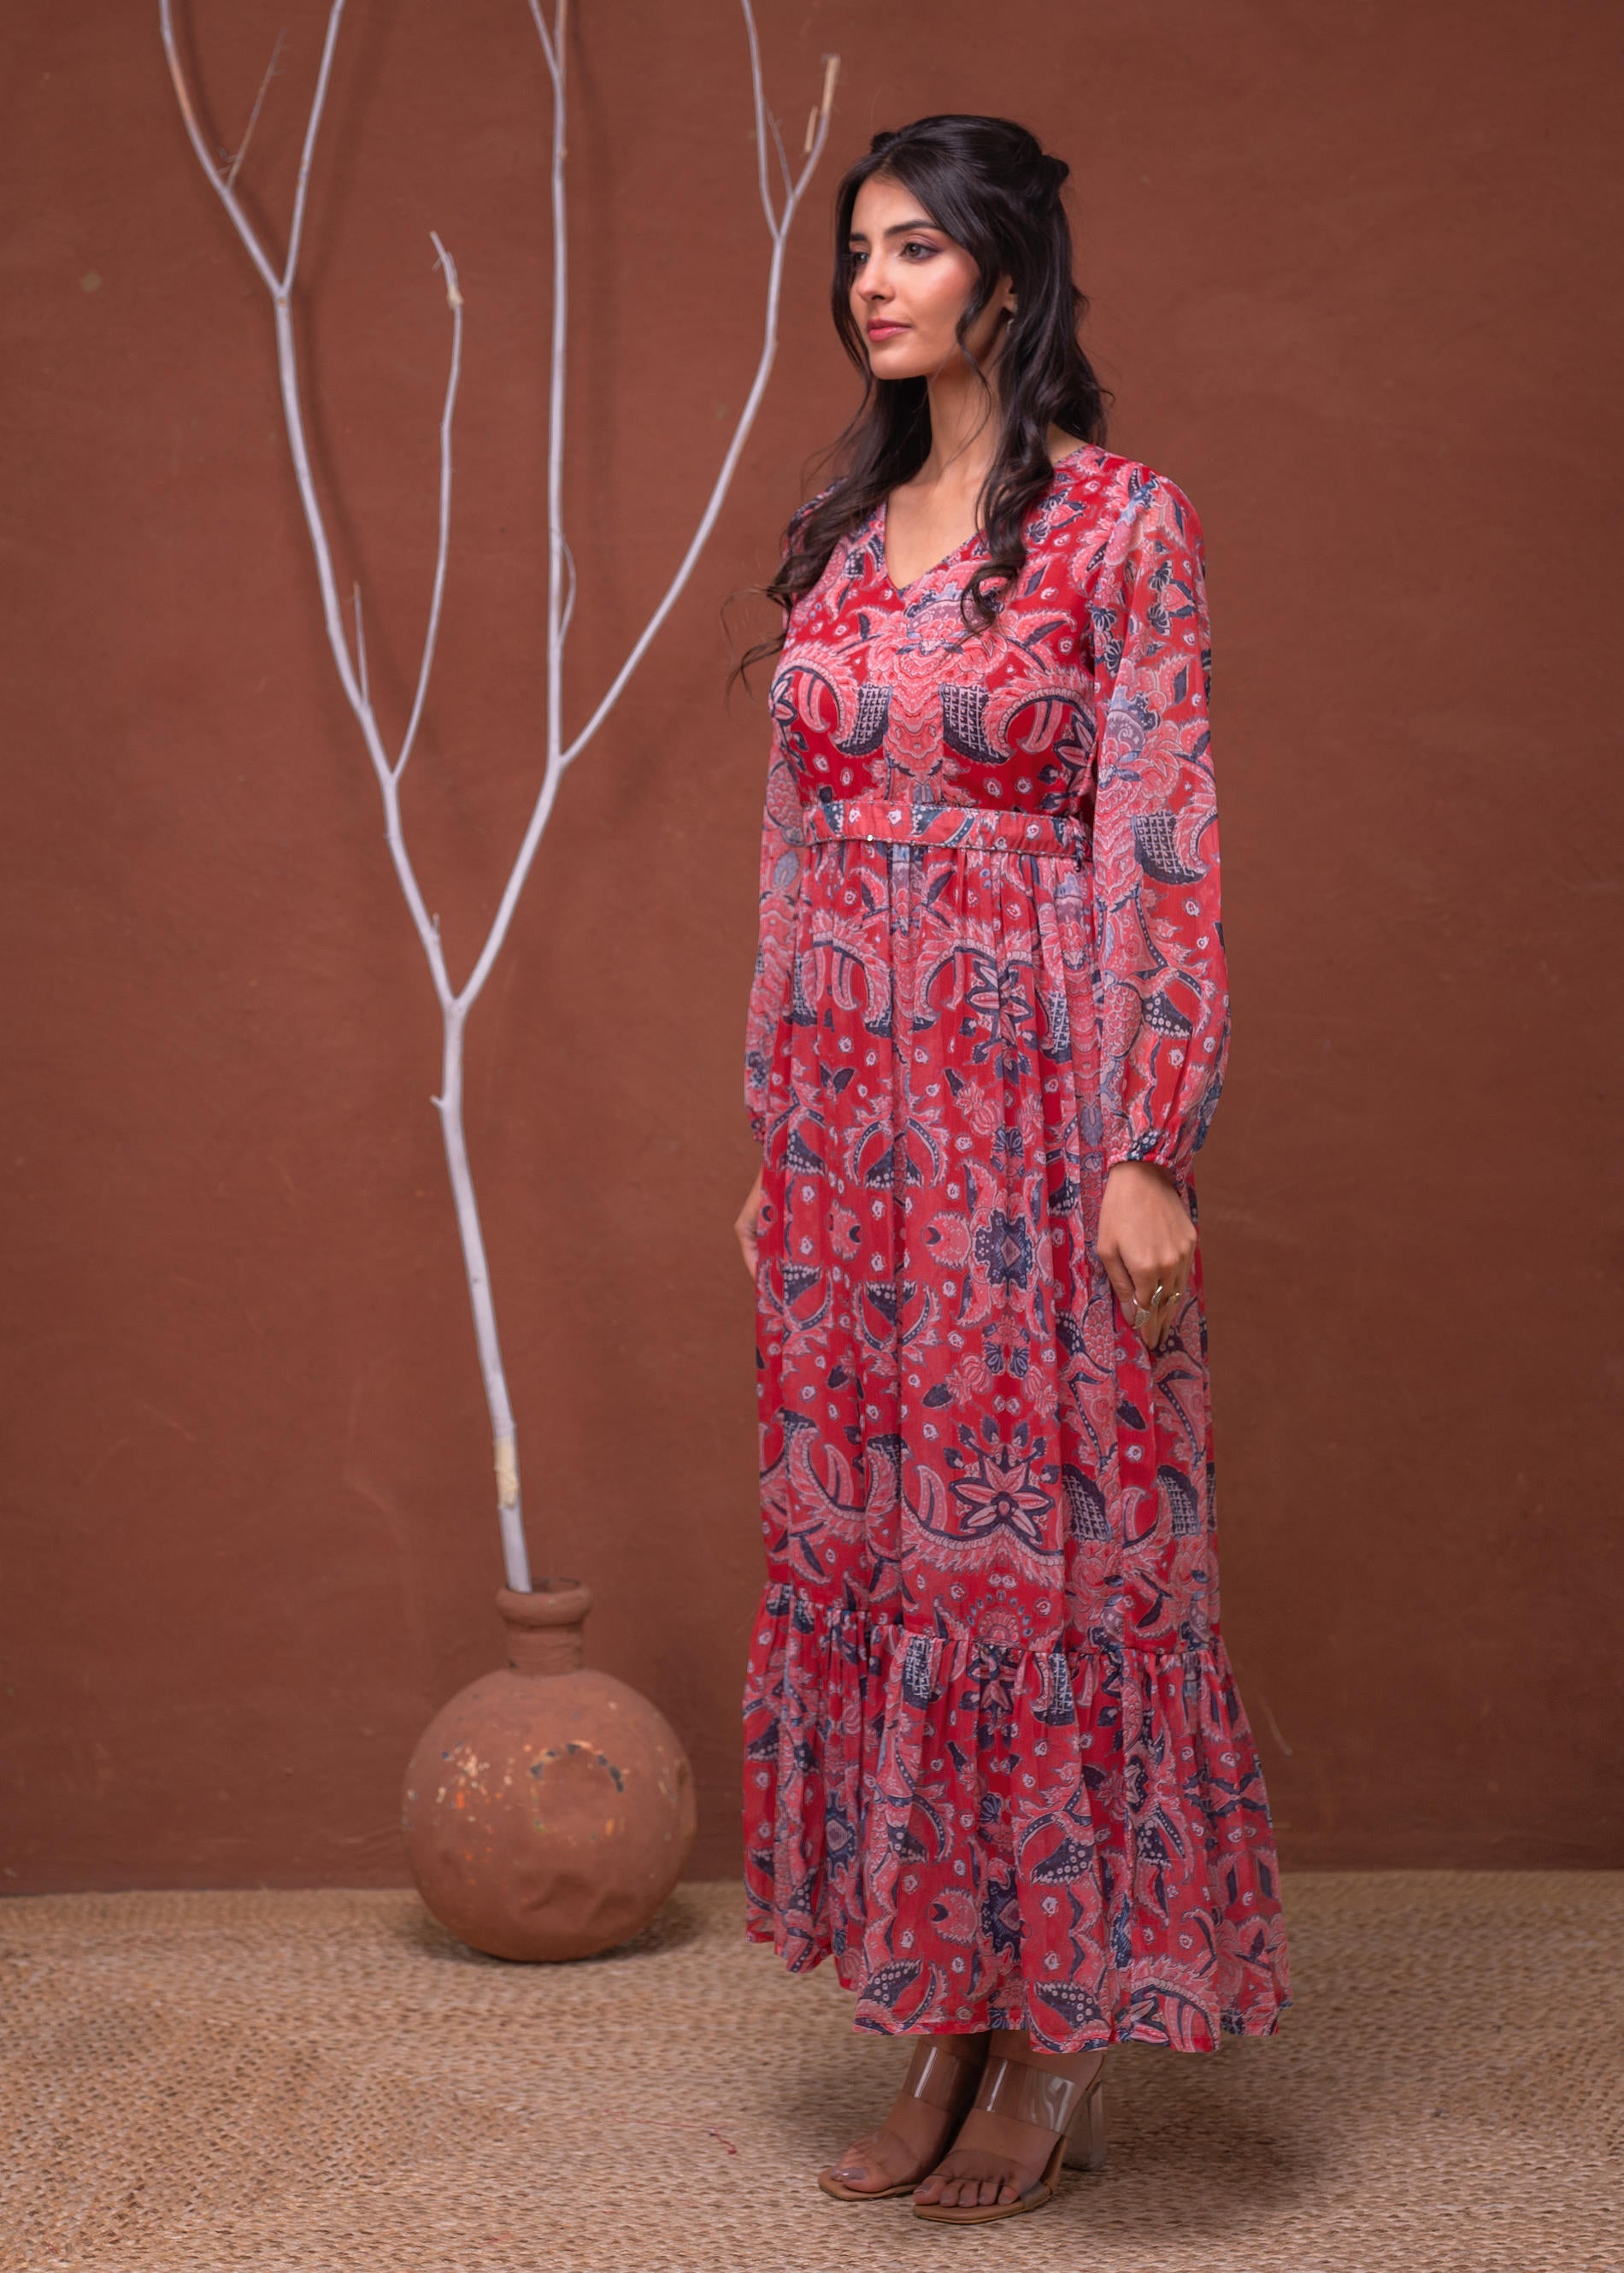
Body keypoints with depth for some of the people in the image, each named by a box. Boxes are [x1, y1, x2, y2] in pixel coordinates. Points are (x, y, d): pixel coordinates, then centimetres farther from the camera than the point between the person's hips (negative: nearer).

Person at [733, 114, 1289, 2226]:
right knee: (865, 1539, 9)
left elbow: (1163, 854, -10)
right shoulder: (843, 538, 13)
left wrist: (1151, 1153, -15)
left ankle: (1066, 2035, 15)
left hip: (1037, 1102, -6)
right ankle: (948, 2014, 22)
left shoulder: (1120, 521, -5)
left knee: (1043, 1537, 0)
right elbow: (797, 850, 15)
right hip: (853, 1109, 7)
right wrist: (775, 1134, 13)